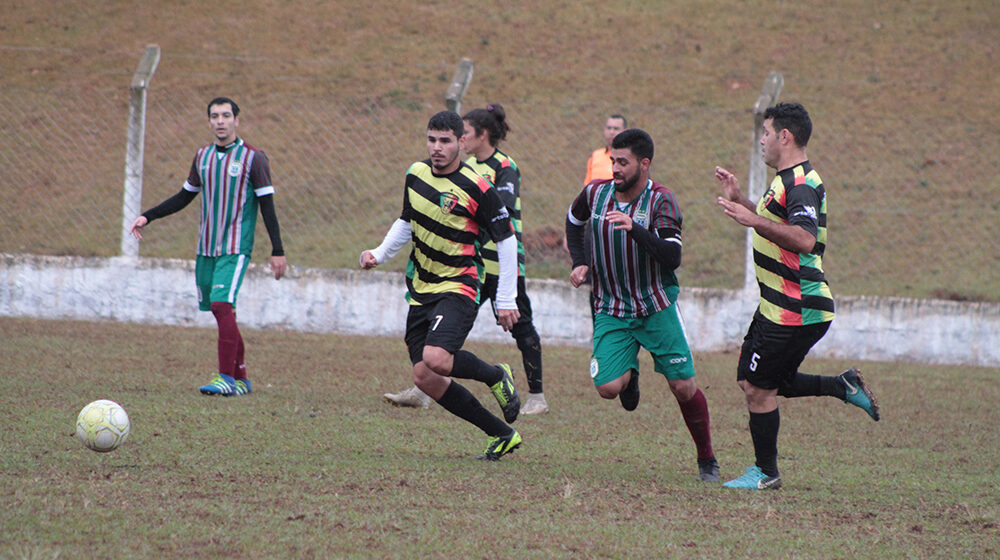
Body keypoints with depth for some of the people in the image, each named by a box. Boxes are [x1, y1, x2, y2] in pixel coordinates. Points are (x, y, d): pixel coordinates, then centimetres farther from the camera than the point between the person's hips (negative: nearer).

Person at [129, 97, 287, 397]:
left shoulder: (253, 158, -5)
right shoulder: (202, 156, 11)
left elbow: (267, 206, -5)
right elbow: (184, 197, 22)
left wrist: (277, 251, -9)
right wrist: (148, 217, 14)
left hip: (235, 248, -6)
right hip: (206, 248, 6)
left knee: (222, 304, -20)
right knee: (219, 310, 5)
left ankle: (227, 378, -18)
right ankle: (241, 378, 14)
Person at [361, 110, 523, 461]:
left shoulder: (476, 189, -14)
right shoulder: (416, 174, 6)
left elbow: (506, 241, -8)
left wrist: (506, 301, -8)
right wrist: (380, 254, 8)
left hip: (458, 288, -7)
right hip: (421, 293, 7)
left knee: (436, 360, -29)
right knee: (424, 378, -1)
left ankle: (496, 376, 3)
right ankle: (502, 435, 10)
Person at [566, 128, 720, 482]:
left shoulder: (661, 201, -14)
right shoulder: (595, 193, -3)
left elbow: (672, 258, -26)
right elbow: (574, 220, 21)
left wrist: (635, 229, -37)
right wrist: (579, 263, 7)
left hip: (657, 307, -2)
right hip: (610, 311, 2)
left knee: (683, 387, -3)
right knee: (608, 388, -16)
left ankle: (707, 460, 17)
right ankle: (630, 374, 20)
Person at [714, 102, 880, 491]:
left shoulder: (801, 185, -19)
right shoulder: (788, 181, 15)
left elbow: (804, 240, -34)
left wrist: (754, 221, -37)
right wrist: (739, 201, 24)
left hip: (795, 312, -11)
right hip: (778, 308, 11)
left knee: (759, 389, -4)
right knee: (753, 382, 16)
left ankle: (766, 473, 8)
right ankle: (843, 387, 18)